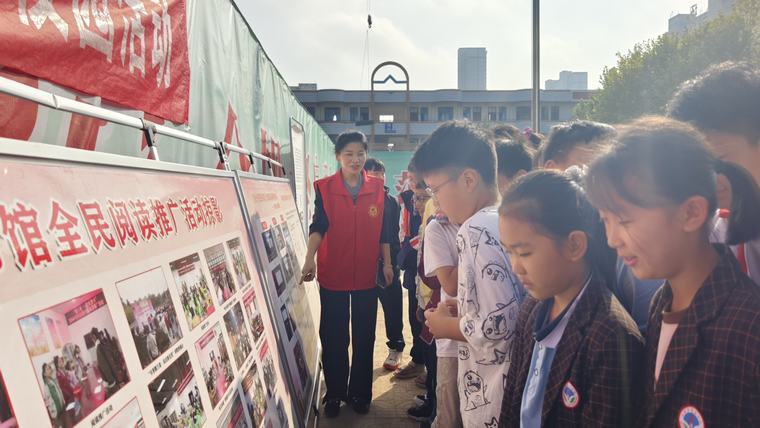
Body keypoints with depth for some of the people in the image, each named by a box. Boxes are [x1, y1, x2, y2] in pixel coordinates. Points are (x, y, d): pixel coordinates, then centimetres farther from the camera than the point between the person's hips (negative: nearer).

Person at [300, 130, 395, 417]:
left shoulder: (377, 189, 0)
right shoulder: (324, 188, -6)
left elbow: (383, 230, 7)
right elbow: (318, 226, -15)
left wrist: (387, 263, 7)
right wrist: (309, 259, -29)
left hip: (366, 275, 2)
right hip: (332, 275, -1)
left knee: (364, 336, 11)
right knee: (333, 336, 8)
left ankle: (360, 393, 26)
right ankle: (334, 393, 24)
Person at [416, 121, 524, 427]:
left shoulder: (476, 230, -21)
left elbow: (499, 325, -27)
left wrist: (447, 325, -11)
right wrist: (463, 309, 8)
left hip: (492, 400, -8)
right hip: (517, 383, 8)